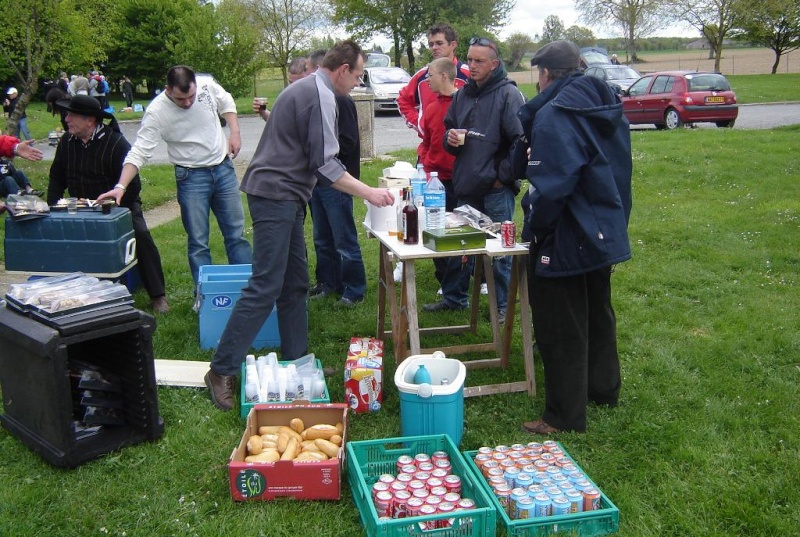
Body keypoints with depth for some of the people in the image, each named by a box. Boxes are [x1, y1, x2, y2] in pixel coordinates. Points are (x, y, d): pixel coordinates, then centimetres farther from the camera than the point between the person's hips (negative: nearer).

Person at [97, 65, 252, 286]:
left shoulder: (207, 84, -10)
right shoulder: (156, 112, -19)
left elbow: (227, 103, 12)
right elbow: (139, 152, -21)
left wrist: (235, 132, -1)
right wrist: (120, 187, -31)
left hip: (223, 168, 3)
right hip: (191, 177, -3)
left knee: (236, 234, 10)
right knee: (198, 242, 2)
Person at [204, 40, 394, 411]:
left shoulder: (304, 88, 20)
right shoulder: (321, 96, -12)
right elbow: (324, 164, -17)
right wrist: (368, 193, -11)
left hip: (281, 197, 11)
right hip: (276, 196, -11)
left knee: (295, 283, 12)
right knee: (265, 287, -10)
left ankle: (295, 360, 20)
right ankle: (222, 371, -5)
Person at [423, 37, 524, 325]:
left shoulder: (508, 94, -9)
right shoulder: (462, 95, 12)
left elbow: (521, 141, -14)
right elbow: (448, 130, 22)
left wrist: (504, 175, -13)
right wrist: (450, 139, -1)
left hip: (496, 189, -7)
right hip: (466, 186, 7)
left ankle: (503, 306, 15)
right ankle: (454, 298, 31)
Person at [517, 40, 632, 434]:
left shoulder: (554, 114, -21)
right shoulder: (608, 107, 7)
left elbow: (550, 186, -27)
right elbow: (618, 172, 13)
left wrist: (537, 228, -14)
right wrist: (614, 218, 20)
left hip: (566, 240, -9)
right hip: (605, 234, 9)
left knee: (561, 330, 2)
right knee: (598, 314, 24)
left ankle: (564, 415, 12)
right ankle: (603, 389, 40)